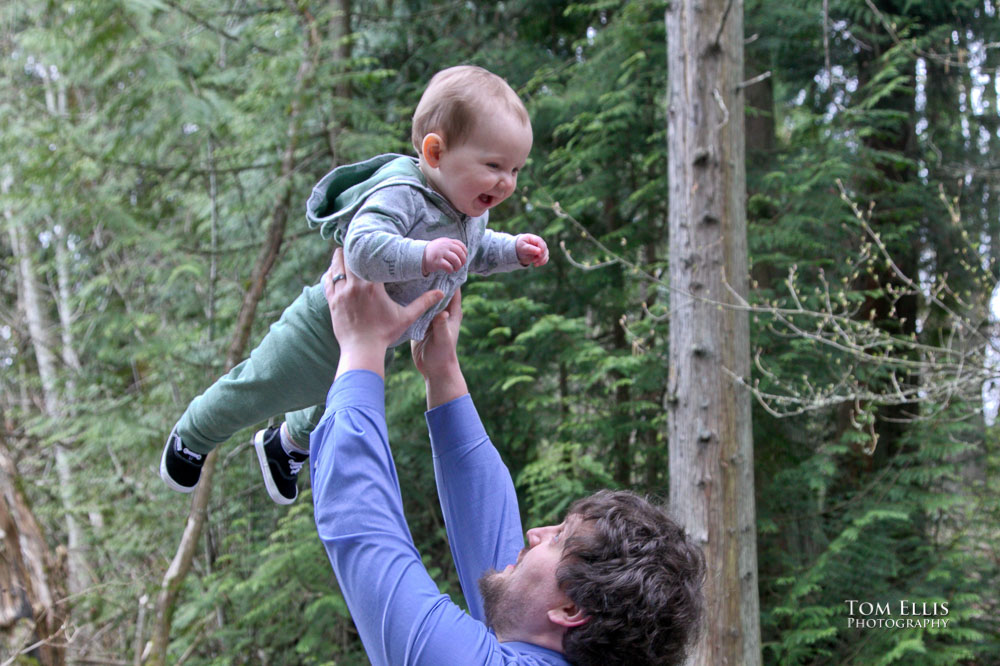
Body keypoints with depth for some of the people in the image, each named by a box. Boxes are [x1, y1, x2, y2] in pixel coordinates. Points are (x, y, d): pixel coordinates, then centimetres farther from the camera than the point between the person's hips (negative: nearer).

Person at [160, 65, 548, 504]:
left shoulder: (471, 209, -7)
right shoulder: (400, 195, -36)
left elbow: (477, 251, 14)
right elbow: (362, 246, -51)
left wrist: (514, 250, -2)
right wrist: (423, 255, -60)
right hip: (330, 327, -8)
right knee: (259, 392, 9)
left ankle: (288, 445, 63)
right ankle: (192, 438, 39)